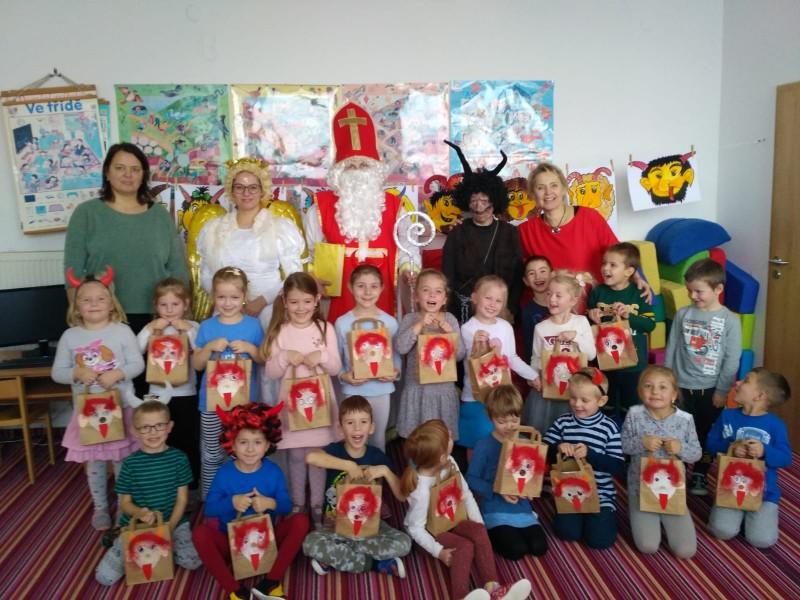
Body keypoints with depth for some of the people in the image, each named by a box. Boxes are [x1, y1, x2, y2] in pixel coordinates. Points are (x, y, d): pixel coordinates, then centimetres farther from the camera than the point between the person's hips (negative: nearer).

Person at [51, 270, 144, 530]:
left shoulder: (122, 331, -7)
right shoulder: (70, 336, -1)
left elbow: (137, 364, -7)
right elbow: (57, 373, 0)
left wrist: (117, 374, -24)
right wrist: (78, 373, -18)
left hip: (120, 408, -2)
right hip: (87, 411, 2)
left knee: (122, 460, 10)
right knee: (94, 461, 13)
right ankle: (100, 508, 31)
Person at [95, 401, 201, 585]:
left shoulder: (178, 458, -6)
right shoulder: (130, 463, -7)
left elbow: (182, 498, -3)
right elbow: (125, 502, -3)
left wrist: (170, 525, -17)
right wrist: (139, 513, -26)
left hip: (173, 521, 1)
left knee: (192, 562, -17)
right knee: (104, 576, -12)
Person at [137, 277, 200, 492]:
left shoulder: (192, 327, -2)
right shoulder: (151, 327, 3)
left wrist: (188, 329, -20)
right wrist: (150, 329, -16)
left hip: (186, 395, -1)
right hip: (158, 395, 1)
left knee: (188, 444, 8)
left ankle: (190, 491, 23)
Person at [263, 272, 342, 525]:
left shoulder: (325, 328, -2)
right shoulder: (279, 332, -2)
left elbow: (336, 368, -2)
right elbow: (271, 373, -3)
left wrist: (322, 356, -21)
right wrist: (285, 357, -21)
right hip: (292, 403, 0)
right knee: (295, 456, 10)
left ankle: (318, 504, 24)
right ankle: (297, 504, 27)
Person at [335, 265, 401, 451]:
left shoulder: (390, 322, -4)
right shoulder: (342, 323, -8)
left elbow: (396, 354, 3)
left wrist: (396, 371, -16)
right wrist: (344, 375, -19)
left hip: (381, 390, 1)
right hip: (353, 391, -1)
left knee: (378, 439, 17)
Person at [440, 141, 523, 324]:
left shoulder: (510, 233, 3)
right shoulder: (457, 234, 2)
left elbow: (518, 276, 4)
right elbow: (447, 276, 2)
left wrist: (511, 309, -5)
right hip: (464, 311, 0)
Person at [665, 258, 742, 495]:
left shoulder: (730, 320, -8)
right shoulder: (682, 314, -2)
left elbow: (732, 360, -7)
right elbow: (671, 350, 3)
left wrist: (722, 390, -8)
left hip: (711, 389, -1)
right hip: (682, 386, 1)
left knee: (708, 434, 11)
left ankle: (699, 476, 27)